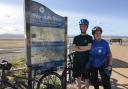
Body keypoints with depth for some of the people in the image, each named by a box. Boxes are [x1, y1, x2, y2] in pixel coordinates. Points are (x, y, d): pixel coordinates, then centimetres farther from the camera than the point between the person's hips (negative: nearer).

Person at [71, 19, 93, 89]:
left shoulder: (89, 37, 2)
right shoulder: (76, 37, 8)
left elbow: (89, 47, -15)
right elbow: (73, 48, -5)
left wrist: (78, 47, -9)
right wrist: (84, 48, -13)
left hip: (86, 60, -3)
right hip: (77, 59, 3)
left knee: (86, 76, 4)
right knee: (78, 75, 13)